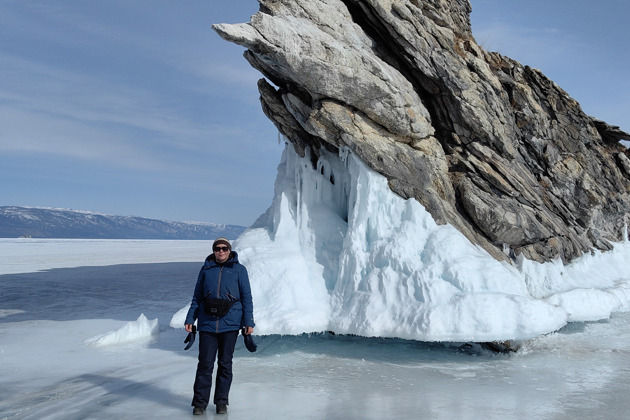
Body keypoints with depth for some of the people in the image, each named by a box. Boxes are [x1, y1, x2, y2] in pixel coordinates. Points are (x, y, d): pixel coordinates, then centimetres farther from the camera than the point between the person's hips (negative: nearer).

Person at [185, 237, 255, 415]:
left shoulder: (239, 270, 3)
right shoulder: (206, 270, 8)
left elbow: (247, 297, 3)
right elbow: (197, 297, 13)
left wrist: (249, 322, -4)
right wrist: (190, 319, 5)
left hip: (230, 324, -1)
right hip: (207, 323, 1)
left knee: (225, 364, 8)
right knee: (205, 364, -1)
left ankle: (222, 402, 19)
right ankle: (199, 403, 9)